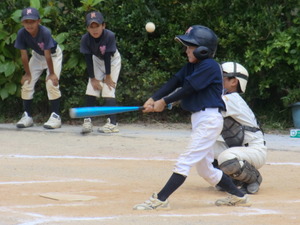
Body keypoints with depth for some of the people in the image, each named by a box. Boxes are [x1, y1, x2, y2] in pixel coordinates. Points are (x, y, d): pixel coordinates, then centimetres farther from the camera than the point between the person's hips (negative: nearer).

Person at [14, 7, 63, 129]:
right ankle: (27, 116, 7)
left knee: (52, 83, -19)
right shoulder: (22, 33, -25)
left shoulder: (45, 32, -37)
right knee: (27, 83, -3)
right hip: (37, 55, 5)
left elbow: (48, 55, -30)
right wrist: (27, 73, -11)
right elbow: (24, 55, -16)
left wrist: (52, 73, -23)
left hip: (54, 54, -5)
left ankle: (55, 116, -12)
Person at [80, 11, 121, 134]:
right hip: (97, 60, 4)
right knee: (91, 89, -6)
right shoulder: (85, 39, -24)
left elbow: (108, 57, -26)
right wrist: (93, 78, -16)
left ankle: (112, 123, -16)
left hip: (113, 60, -3)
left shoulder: (109, 36, -33)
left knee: (109, 90, -14)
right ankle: (87, 121, -2)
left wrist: (108, 76, -18)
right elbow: (88, 60, -18)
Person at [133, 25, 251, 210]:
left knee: (186, 161, -12)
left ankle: (160, 200, -14)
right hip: (198, 118, 10)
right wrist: (153, 99, -9)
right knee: (205, 169, 14)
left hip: (210, 119, -10)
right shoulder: (192, 66, 13)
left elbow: (189, 88, -18)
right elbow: (174, 82, 4)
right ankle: (238, 196, 25)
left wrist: (165, 102, -10)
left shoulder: (209, 66, -14)